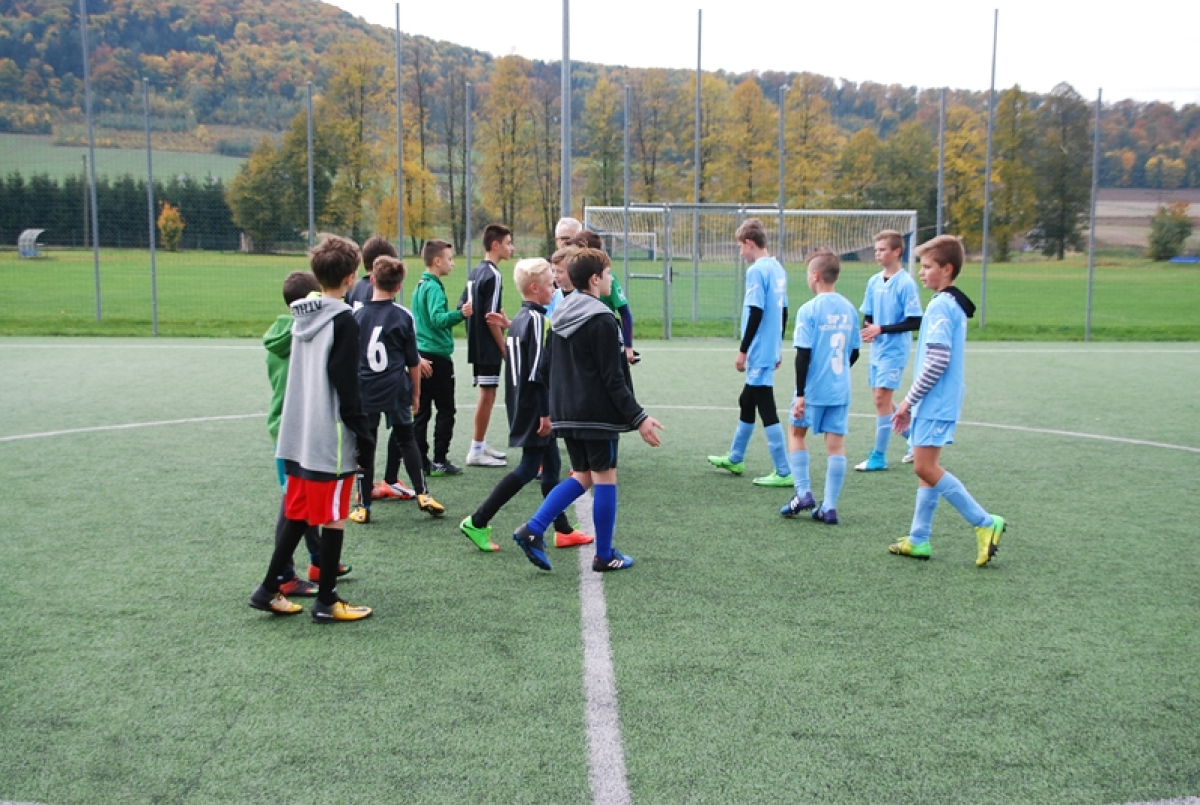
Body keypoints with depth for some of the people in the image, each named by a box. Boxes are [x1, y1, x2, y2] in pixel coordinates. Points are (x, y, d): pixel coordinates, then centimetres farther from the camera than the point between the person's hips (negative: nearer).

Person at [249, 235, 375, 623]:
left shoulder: (302, 317, 10)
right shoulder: (343, 320, -14)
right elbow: (346, 386, -16)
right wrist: (363, 434, -10)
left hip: (298, 436, 8)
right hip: (332, 439, -8)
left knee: (296, 514, 17)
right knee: (333, 519, 3)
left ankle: (269, 589, 22)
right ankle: (326, 602, 11)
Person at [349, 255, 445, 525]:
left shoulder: (357, 315, -2)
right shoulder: (403, 316, -5)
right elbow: (413, 361, 1)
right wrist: (416, 392, 13)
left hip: (364, 391, 0)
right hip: (396, 390, 0)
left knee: (365, 445, 7)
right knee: (406, 439, 15)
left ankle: (363, 506, 10)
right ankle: (423, 494, 11)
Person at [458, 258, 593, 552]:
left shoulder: (519, 319, 13)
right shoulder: (536, 320, -16)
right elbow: (538, 370, -21)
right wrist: (545, 412, -20)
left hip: (521, 405, 10)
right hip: (534, 408, -10)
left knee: (551, 464, 13)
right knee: (530, 467, -4)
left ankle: (563, 530, 20)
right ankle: (477, 522, -1)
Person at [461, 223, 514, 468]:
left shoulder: (476, 271, 11)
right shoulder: (493, 274, -16)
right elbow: (490, 316, -21)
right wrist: (505, 347, -15)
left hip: (478, 345, 9)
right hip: (489, 347, -9)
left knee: (487, 394, 17)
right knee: (487, 395, -2)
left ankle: (480, 445, 26)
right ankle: (476, 452, 4)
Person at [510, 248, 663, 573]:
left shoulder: (560, 315, 11)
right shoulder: (602, 321, -14)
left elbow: (548, 369, 15)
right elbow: (613, 380, -16)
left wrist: (551, 411, 22)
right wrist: (638, 418, -13)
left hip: (566, 413, 8)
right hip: (597, 414, -8)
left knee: (582, 476, 17)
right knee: (605, 479, 3)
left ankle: (533, 529, 5)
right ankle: (604, 555, 12)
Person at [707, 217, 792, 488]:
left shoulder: (757, 270, -16)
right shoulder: (778, 268, 9)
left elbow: (755, 313, -21)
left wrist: (743, 350, -15)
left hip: (759, 353, -10)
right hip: (770, 350, 10)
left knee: (766, 409, -4)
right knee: (747, 402, 21)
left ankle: (783, 473, 0)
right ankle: (735, 459, 35)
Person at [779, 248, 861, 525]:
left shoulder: (809, 310, -12)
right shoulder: (849, 309, 5)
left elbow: (803, 354, -15)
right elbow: (854, 352, 12)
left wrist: (800, 393, -12)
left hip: (813, 388, -4)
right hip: (841, 389, 4)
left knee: (796, 432, 16)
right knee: (836, 444, 5)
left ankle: (803, 493, 10)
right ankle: (829, 507, 8)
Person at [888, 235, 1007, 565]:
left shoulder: (940, 306, -15)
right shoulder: (954, 305, 16)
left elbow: (937, 361, -22)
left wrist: (909, 399, -14)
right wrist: (913, 402, 22)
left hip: (935, 403, -10)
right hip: (935, 403, 10)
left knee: (926, 468, -11)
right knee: (926, 469, 11)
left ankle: (985, 523, -5)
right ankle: (918, 540, 16)